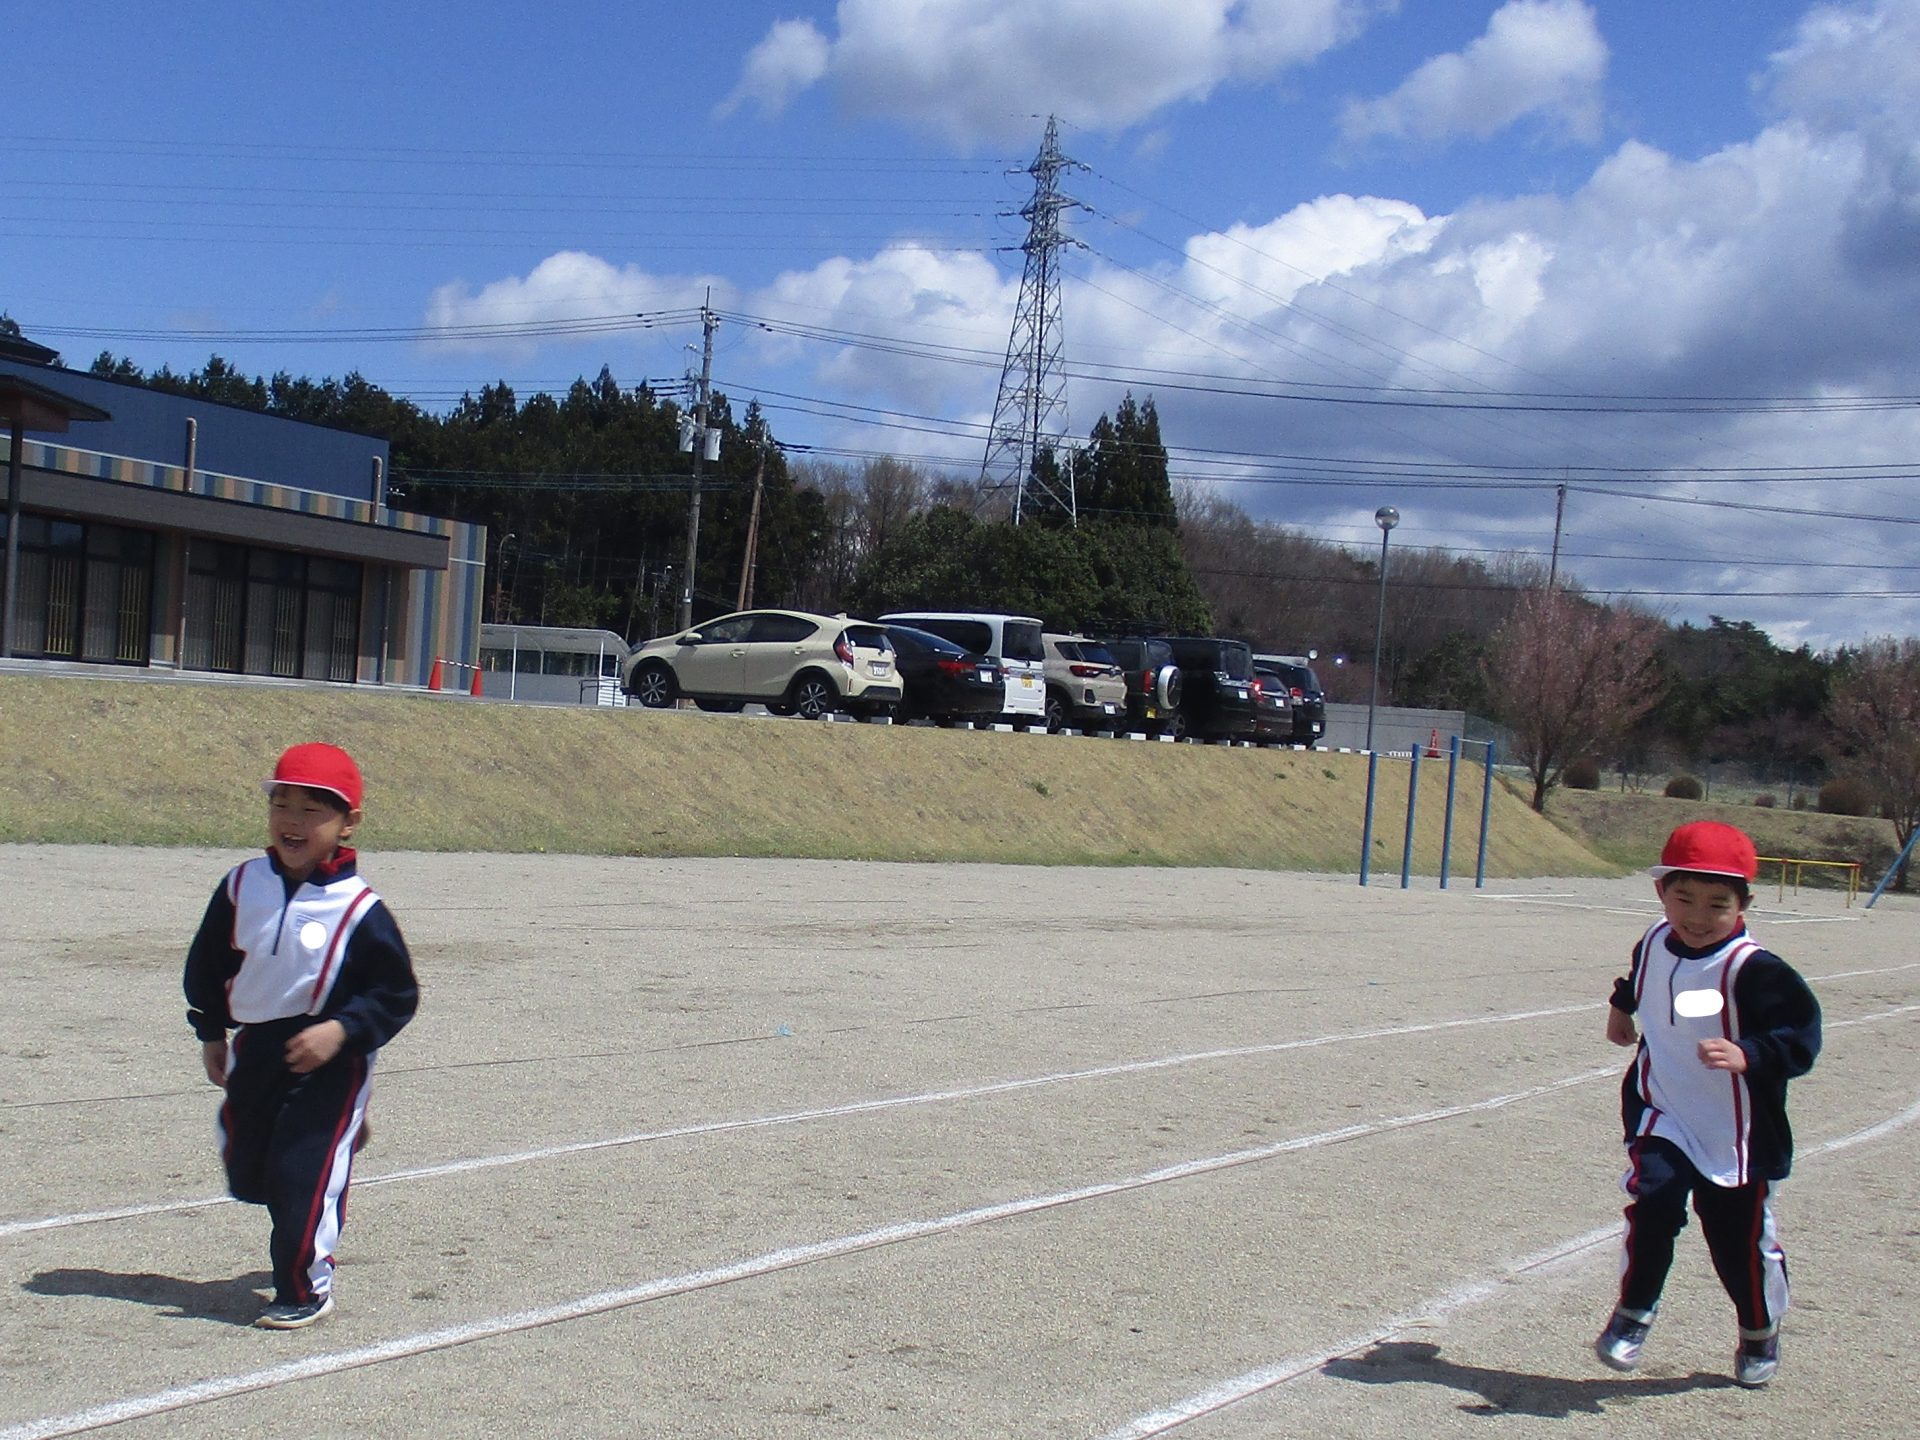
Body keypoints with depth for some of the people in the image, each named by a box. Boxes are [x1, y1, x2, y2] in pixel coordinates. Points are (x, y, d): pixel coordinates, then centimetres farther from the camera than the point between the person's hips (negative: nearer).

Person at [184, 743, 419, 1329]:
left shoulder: (360, 909, -14)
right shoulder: (242, 886, -1)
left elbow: (396, 991, -10)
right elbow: (207, 961, 12)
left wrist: (342, 1029, -22)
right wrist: (210, 1032, 11)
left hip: (329, 1060, -5)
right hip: (254, 1048, 6)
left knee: (305, 1175, -8)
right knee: (246, 1171, 15)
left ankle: (305, 1290, 8)